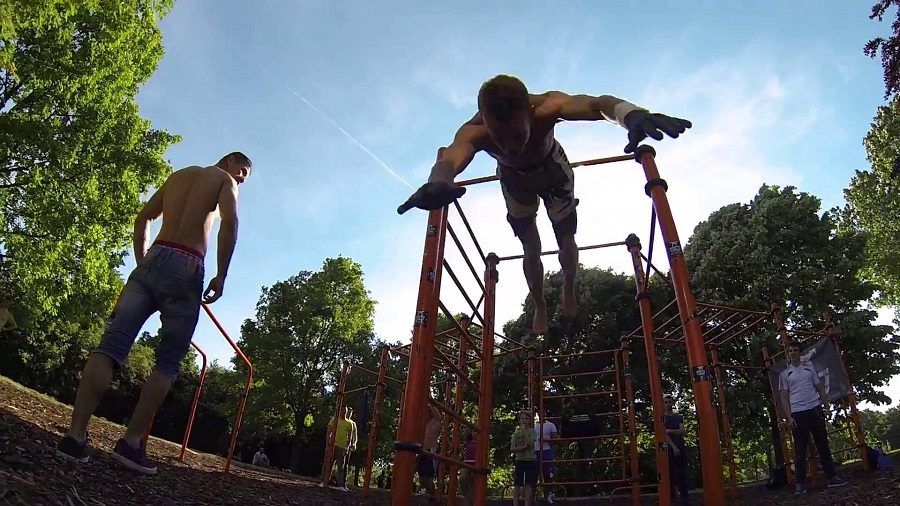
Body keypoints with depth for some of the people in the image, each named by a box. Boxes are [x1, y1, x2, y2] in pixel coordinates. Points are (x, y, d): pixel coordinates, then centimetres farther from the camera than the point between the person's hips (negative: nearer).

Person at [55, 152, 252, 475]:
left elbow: (143, 218, 23)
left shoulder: (178, 175, 27)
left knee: (112, 344, -4)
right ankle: (132, 442, -6)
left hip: (152, 261, 5)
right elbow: (229, 221, -9)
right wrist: (221, 276, -8)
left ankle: (75, 435, -13)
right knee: (168, 362, 0)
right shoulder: (224, 179, 10)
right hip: (185, 268, -5)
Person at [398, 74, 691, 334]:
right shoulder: (474, 132, -43)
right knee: (530, 249, 3)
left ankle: (569, 291, 37)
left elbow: (596, 104, -61)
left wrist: (633, 115, -84)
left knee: (566, 239, 7)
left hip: (553, 169, 0)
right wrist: (438, 183, -87)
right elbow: (452, 156, -63)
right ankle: (539, 307, 28)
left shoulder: (545, 109, -45)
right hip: (515, 178, 0)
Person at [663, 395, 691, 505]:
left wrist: (670, 431, -16)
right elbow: (664, 434, -8)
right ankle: (672, 497, -2)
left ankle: (684, 496, 7)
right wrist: (673, 447, -17)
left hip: (681, 446, 3)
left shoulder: (679, 417, 13)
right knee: (671, 472, -5)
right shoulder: (662, 417, 2)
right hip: (669, 447, -3)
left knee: (683, 472, 2)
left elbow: (682, 431, -1)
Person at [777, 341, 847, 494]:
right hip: (797, 413, -2)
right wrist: (788, 417, -7)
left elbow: (820, 388, 12)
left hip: (815, 409, 2)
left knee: (823, 444, 7)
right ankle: (800, 483, 4)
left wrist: (826, 405, 1)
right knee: (800, 449, 0)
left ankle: (832, 477, 16)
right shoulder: (784, 374, 5)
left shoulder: (810, 367, 12)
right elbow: (784, 397, 2)